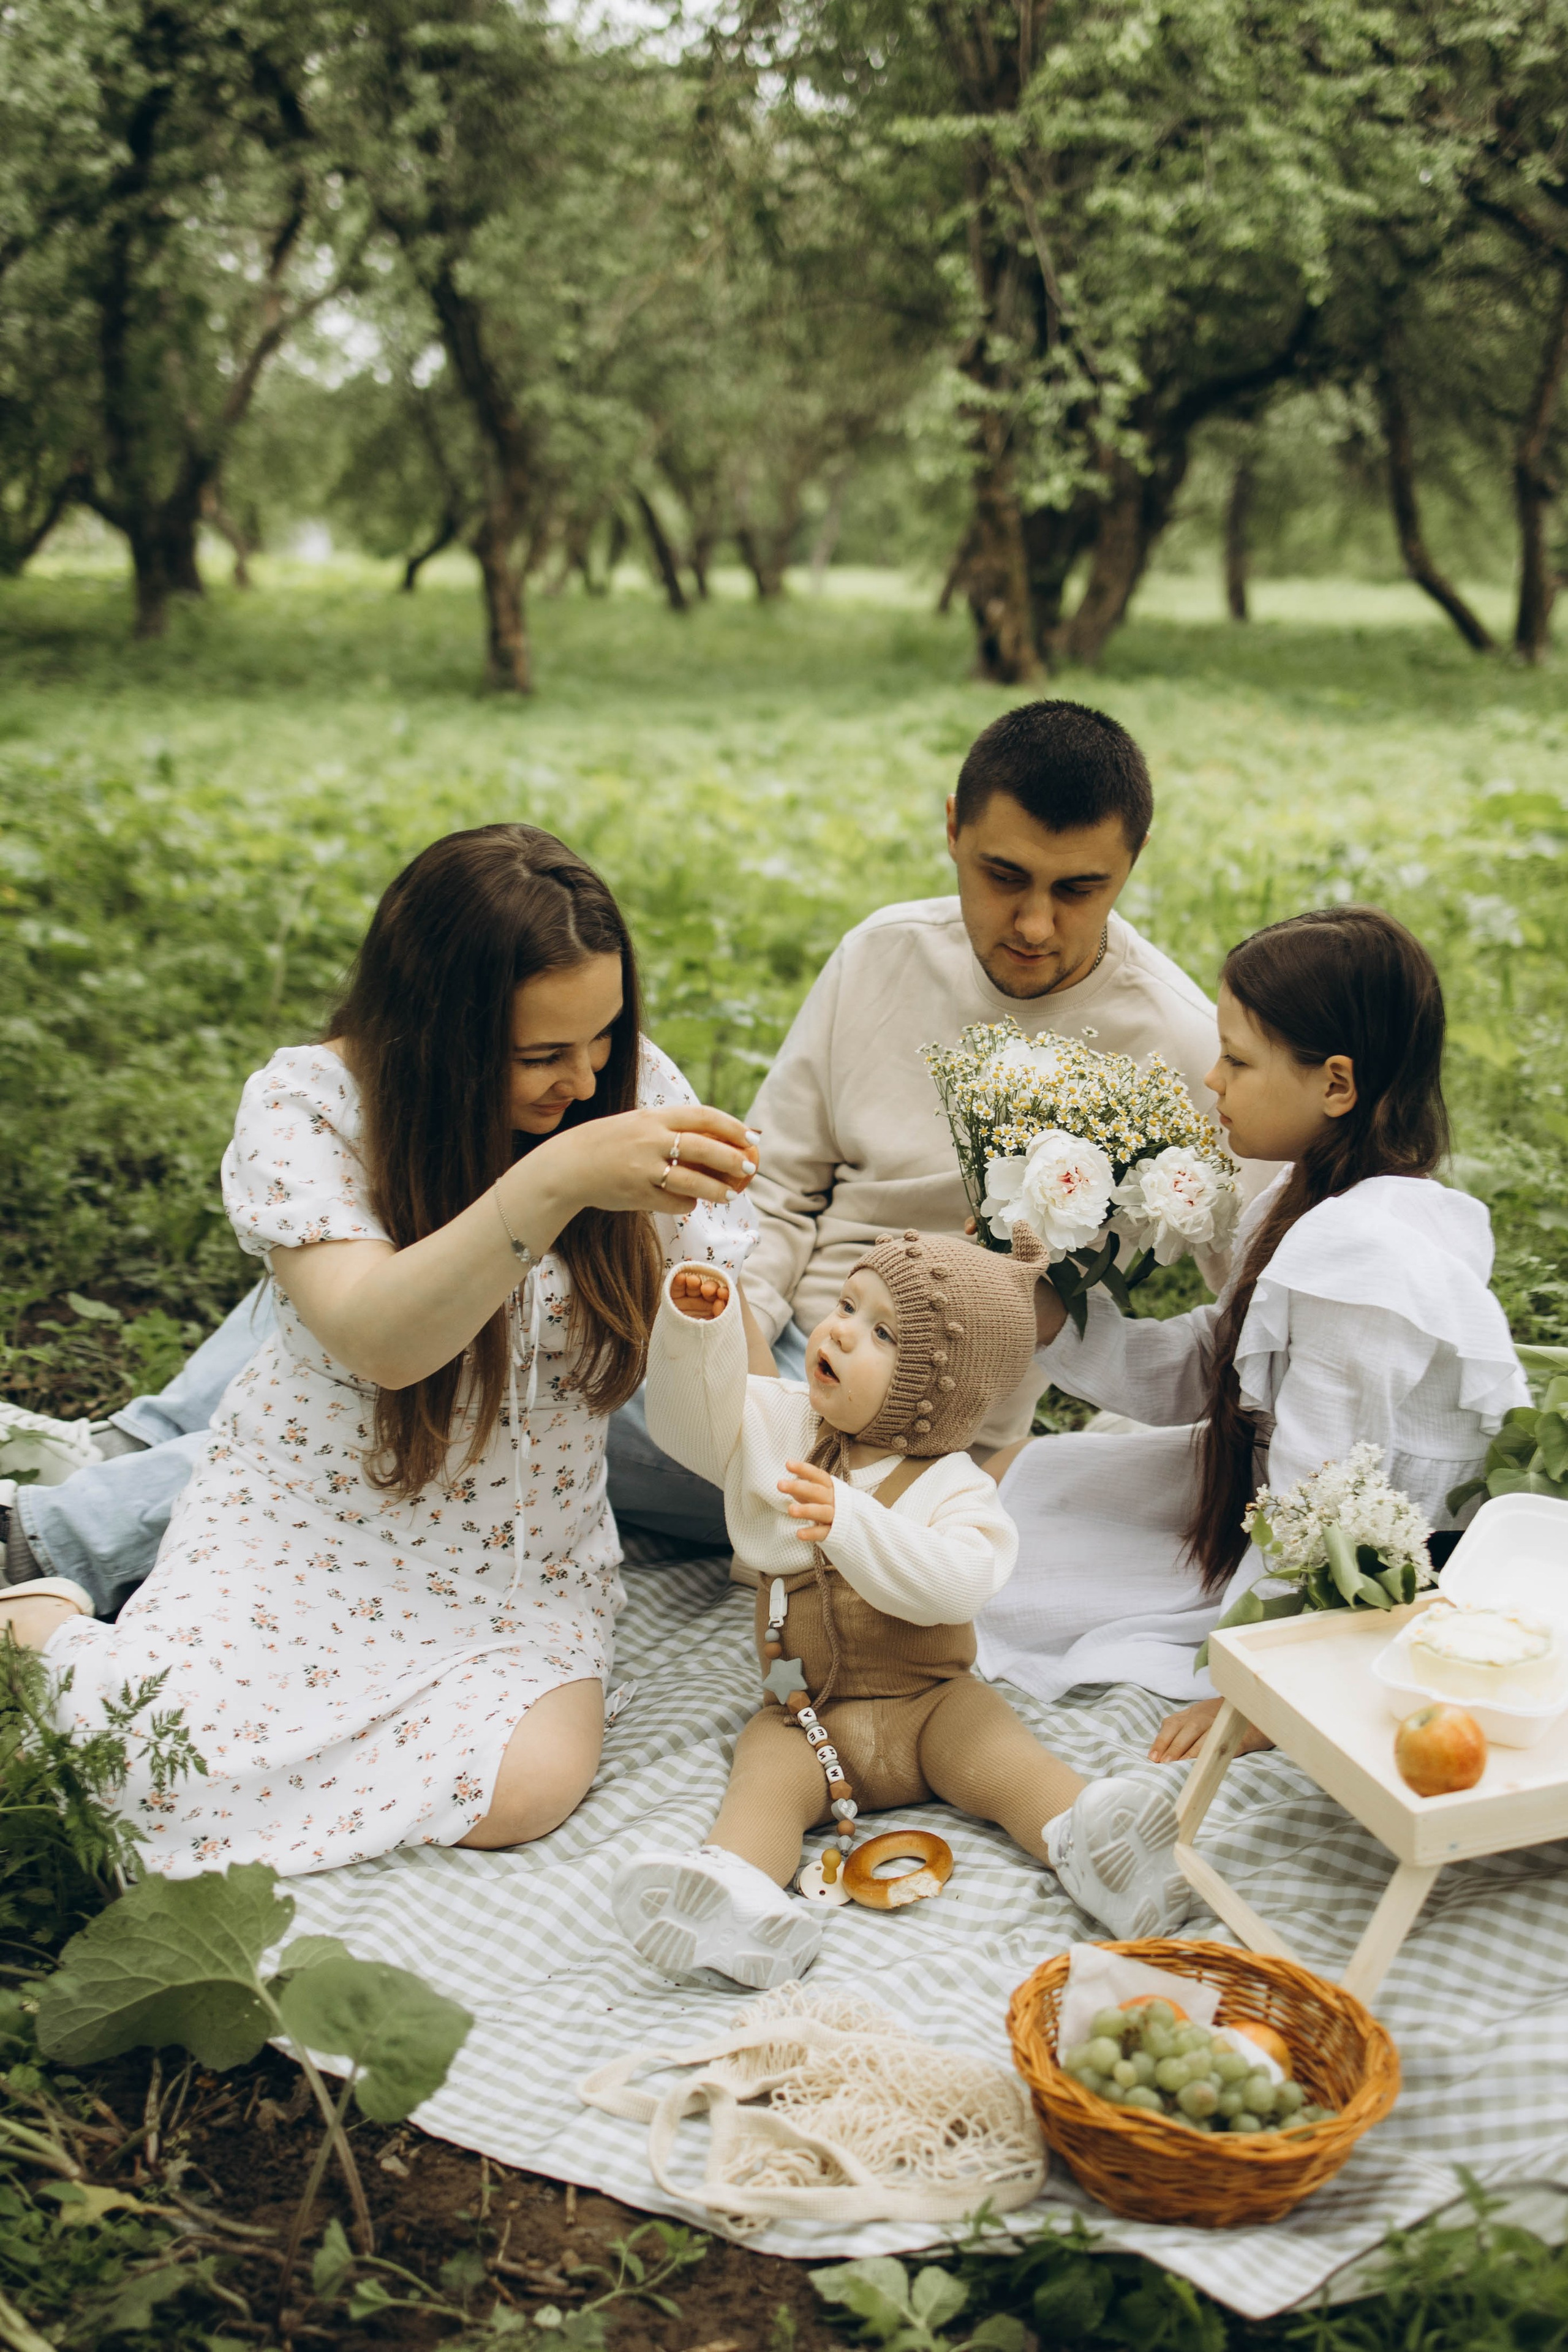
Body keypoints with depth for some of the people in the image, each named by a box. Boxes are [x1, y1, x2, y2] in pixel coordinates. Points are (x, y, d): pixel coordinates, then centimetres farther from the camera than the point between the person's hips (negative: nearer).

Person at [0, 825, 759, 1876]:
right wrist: (553, 1181, -47)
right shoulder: (308, 1104, -18)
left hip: (525, 1551, 3)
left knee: (528, 1785, -26)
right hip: (309, 1521, -2)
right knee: (156, 1766, -25)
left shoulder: (635, 1087, -10)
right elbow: (380, 1342, -33)